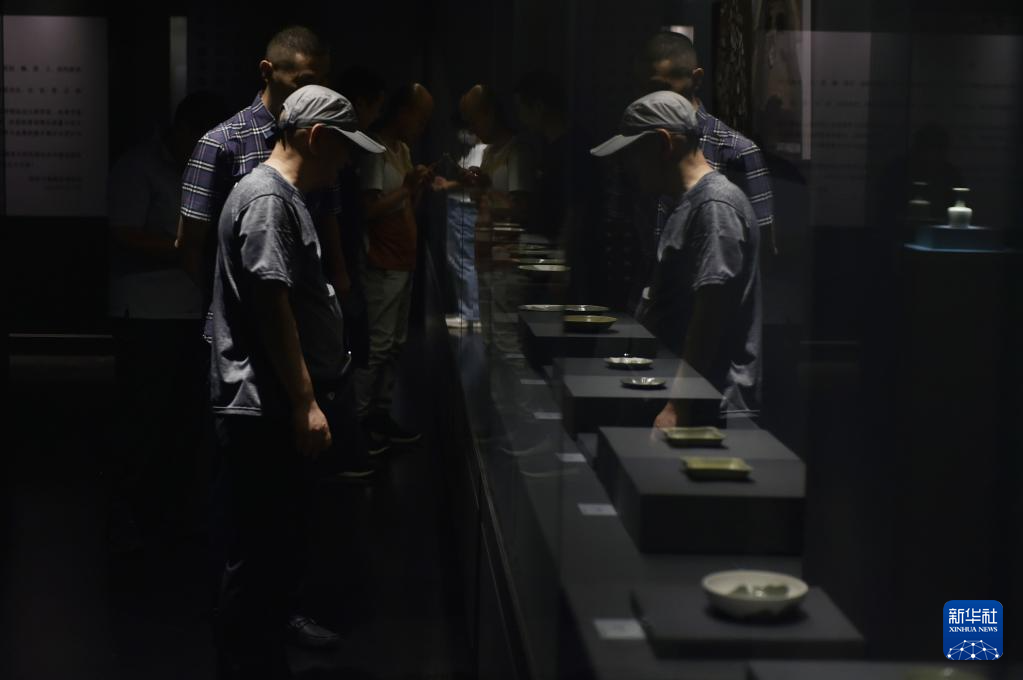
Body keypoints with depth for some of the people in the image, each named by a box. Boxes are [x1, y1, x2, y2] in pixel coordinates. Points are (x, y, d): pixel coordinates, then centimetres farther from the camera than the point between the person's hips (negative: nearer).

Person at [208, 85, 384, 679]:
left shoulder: (288, 197, 18)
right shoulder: (267, 199, -15)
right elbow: (271, 304, -22)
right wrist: (304, 402, -23)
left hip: (278, 410, 11)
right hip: (265, 412, -11)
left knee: (282, 546, 18)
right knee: (262, 554, -4)